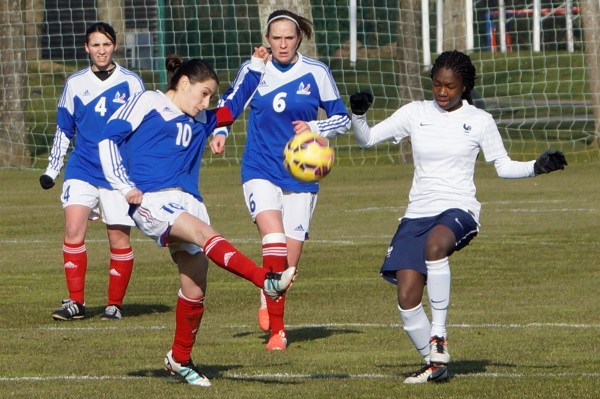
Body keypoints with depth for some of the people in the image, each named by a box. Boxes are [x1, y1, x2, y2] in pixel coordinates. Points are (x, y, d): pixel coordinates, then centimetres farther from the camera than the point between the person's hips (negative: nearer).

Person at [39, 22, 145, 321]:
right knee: (73, 229, -14)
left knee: (119, 237, -1)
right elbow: (63, 130, 16)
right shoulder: (75, 83, 8)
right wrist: (51, 170, 14)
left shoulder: (131, 83, 2)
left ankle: (115, 304, 11)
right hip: (82, 169, 1)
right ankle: (75, 302, -8)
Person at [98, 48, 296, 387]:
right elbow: (110, 137, 0)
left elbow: (233, 107, 38)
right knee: (205, 234, -31)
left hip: (188, 202, 8)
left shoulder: (200, 121, 25)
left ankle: (180, 358, 19)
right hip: (151, 200, -8)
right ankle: (267, 281, -50)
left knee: (196, 287, 1)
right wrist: (124, 186, -8)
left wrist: (256, 68, 30)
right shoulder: (148, 103, 6)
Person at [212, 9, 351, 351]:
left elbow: (343, 119, 6)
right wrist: (219, 131, 0)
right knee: (274, 240, -24)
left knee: (290, 260, 2)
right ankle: (276, 329, -17)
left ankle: (270, 298, 34)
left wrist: (315, 127, -13)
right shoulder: (252, 71, 1)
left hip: (300, 175, 1)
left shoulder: (316, 73, -1)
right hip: (260, 170, -1)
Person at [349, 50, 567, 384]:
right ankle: (434, 364, 10)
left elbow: (504, 166, 8)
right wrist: (359, 114, -11)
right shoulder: (416, 114, 8)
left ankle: (439, 332, -29)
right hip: (418, 213, 4)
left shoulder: (479, 121, 3)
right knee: (407, 296, -10)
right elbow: (367, 139, 9)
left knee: (435, 244, -40)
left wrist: (537, 167, -8)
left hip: (458, 209, -4)